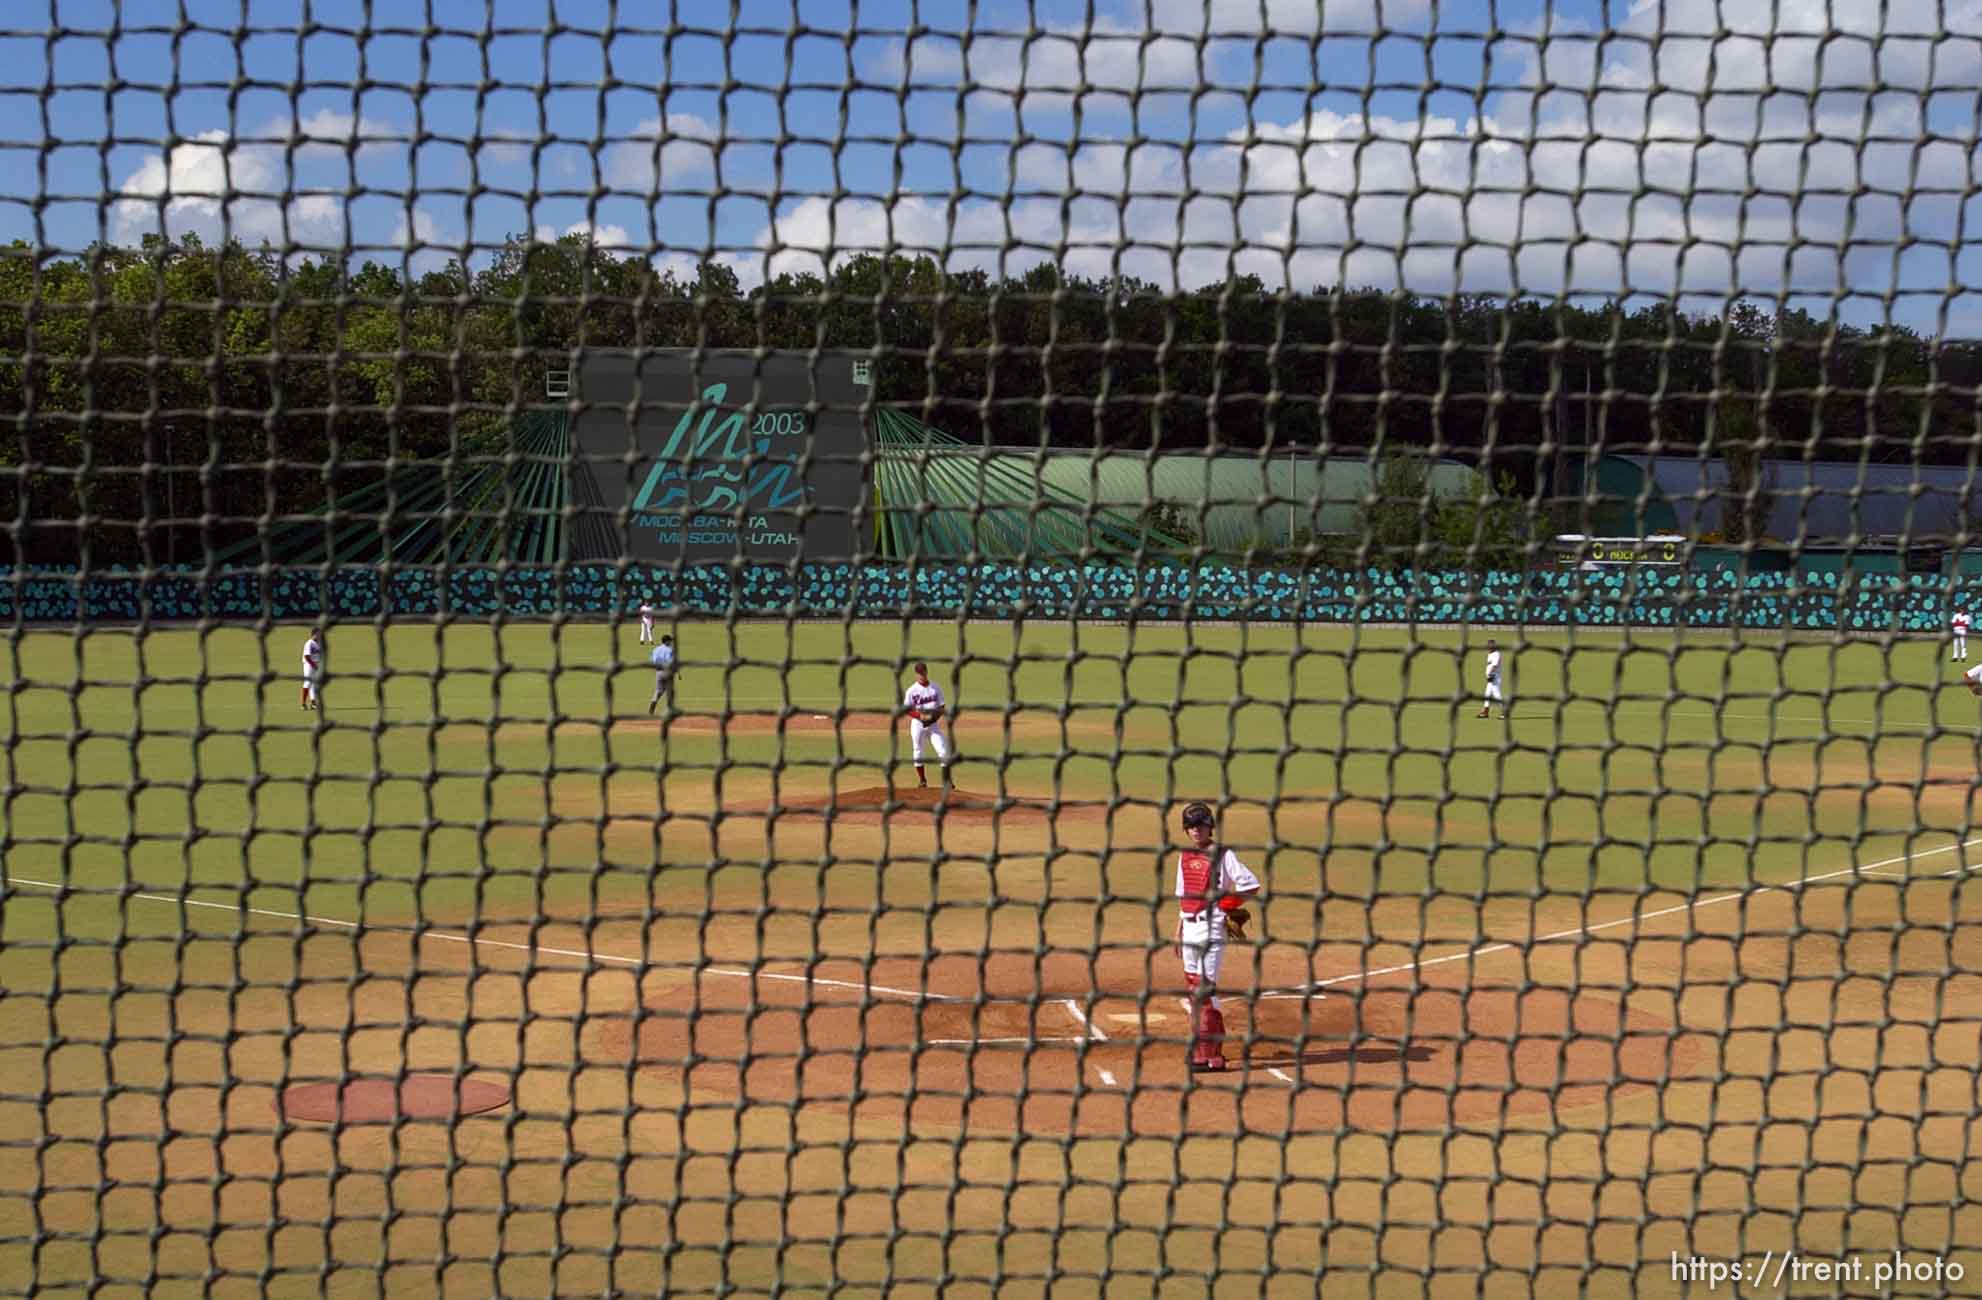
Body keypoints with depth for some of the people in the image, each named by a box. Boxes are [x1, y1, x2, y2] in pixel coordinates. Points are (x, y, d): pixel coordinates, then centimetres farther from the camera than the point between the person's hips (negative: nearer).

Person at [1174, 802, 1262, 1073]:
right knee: (1193, 988, 10)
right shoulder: (1185, 857, 14)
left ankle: (1210, 1056, -11)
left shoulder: (1223, 855, -7)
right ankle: (1200, 1045, 20)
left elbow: (1251, 885, -13)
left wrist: (1224, 906, -10)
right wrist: (1179, 932, 18)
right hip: (1189, 930, 7)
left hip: (1211, 929, -7)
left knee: (1206, 989, -11)